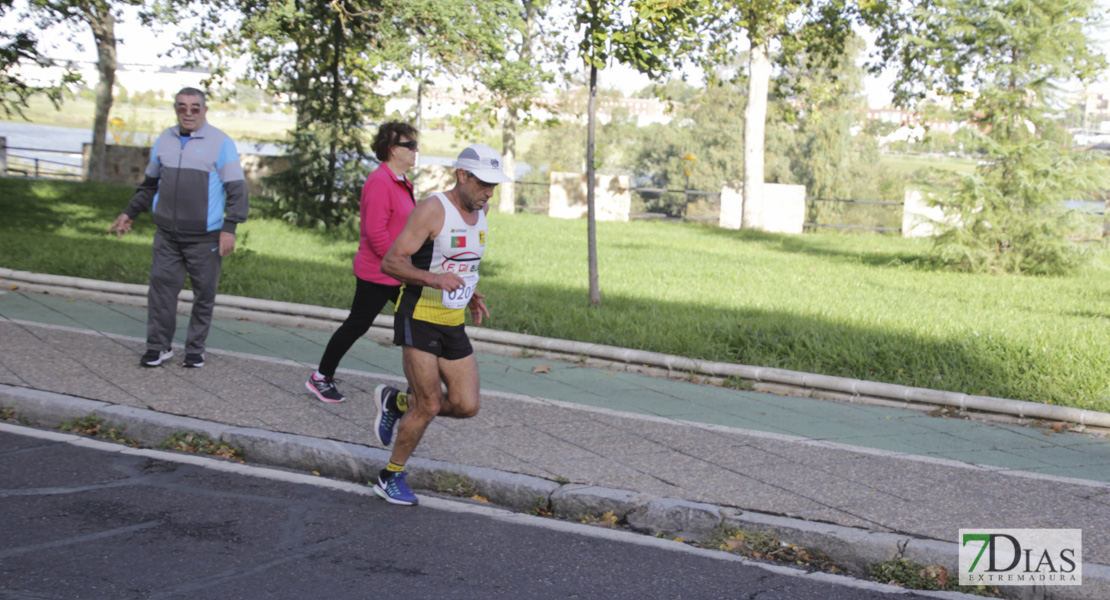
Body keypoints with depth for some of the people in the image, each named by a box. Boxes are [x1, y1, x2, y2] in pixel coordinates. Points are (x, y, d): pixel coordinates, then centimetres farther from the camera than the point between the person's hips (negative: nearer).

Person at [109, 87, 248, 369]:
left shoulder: (220, 143, -4)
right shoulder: (164, 140, 11)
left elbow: (237, 189, -6)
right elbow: (150, 184, 25)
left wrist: (229, 228, -14)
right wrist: (130, 213, 21)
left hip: (204, 238, -4)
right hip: (167, 234, 4)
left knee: (204, 294, 3)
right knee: (161, 288, 1)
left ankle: (195, 350, 15)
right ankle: (159, 346, 11)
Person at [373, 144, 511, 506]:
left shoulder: (480, 211, 7)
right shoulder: (433, 210, -16)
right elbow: (390, 262, -20)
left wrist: (469, 293, 12)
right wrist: (433, 279, -34)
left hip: (453, 323, 7)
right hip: (418, 317, -7)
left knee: (466, 406, 1)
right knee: (430, 406, -8)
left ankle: (396, 403, 26)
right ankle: (391, 477, 13)